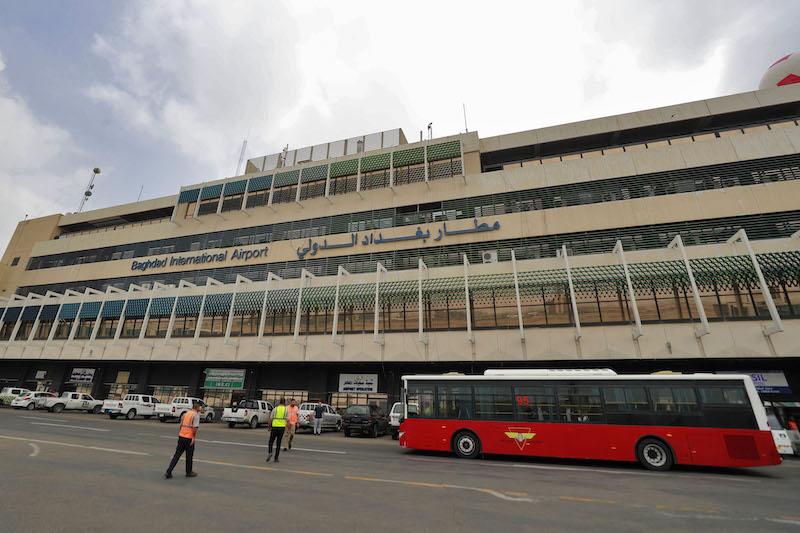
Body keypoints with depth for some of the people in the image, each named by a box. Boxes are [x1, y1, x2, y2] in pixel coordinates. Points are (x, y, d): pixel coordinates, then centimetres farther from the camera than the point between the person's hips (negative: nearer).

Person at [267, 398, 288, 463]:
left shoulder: (275, 409, 1)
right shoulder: (286, 410, 2)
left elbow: (271, 419, 1)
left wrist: (269, 427, 14)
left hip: (274, 426, 0)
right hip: (282, 427, 1)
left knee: (271, 441, 15)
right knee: (278, 443, 11)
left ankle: (269, 453, -8)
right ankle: (276, 458, 10)